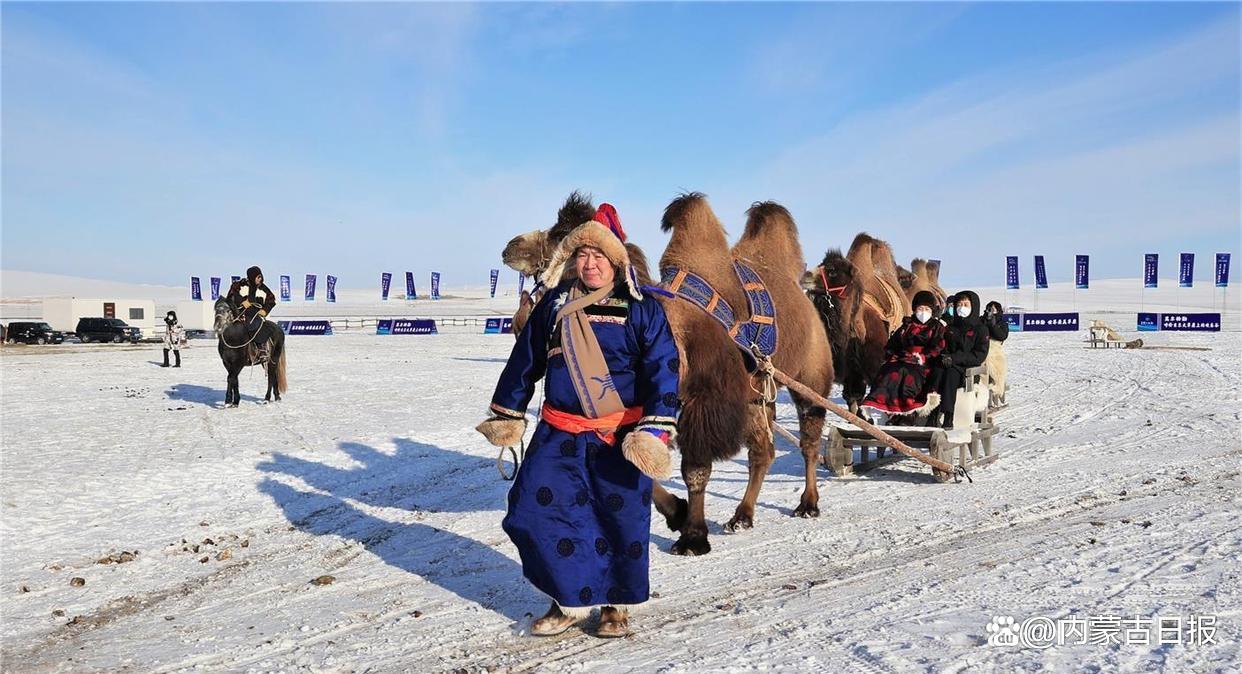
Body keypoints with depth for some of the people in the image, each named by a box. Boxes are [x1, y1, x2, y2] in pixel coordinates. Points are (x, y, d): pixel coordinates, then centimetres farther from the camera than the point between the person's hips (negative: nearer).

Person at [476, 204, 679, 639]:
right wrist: (506, 414, 20)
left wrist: (655, 432, -16)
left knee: (622, 518, 3)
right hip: (559, 433, 3)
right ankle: (572, 599, 13)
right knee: (534, 506, -5)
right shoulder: (554, 304, 8)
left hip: (619, 436, -3)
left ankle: (618, 604, 26)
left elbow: (663, 370, -7)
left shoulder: (641, 309, -3)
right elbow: (525, 359, 16)